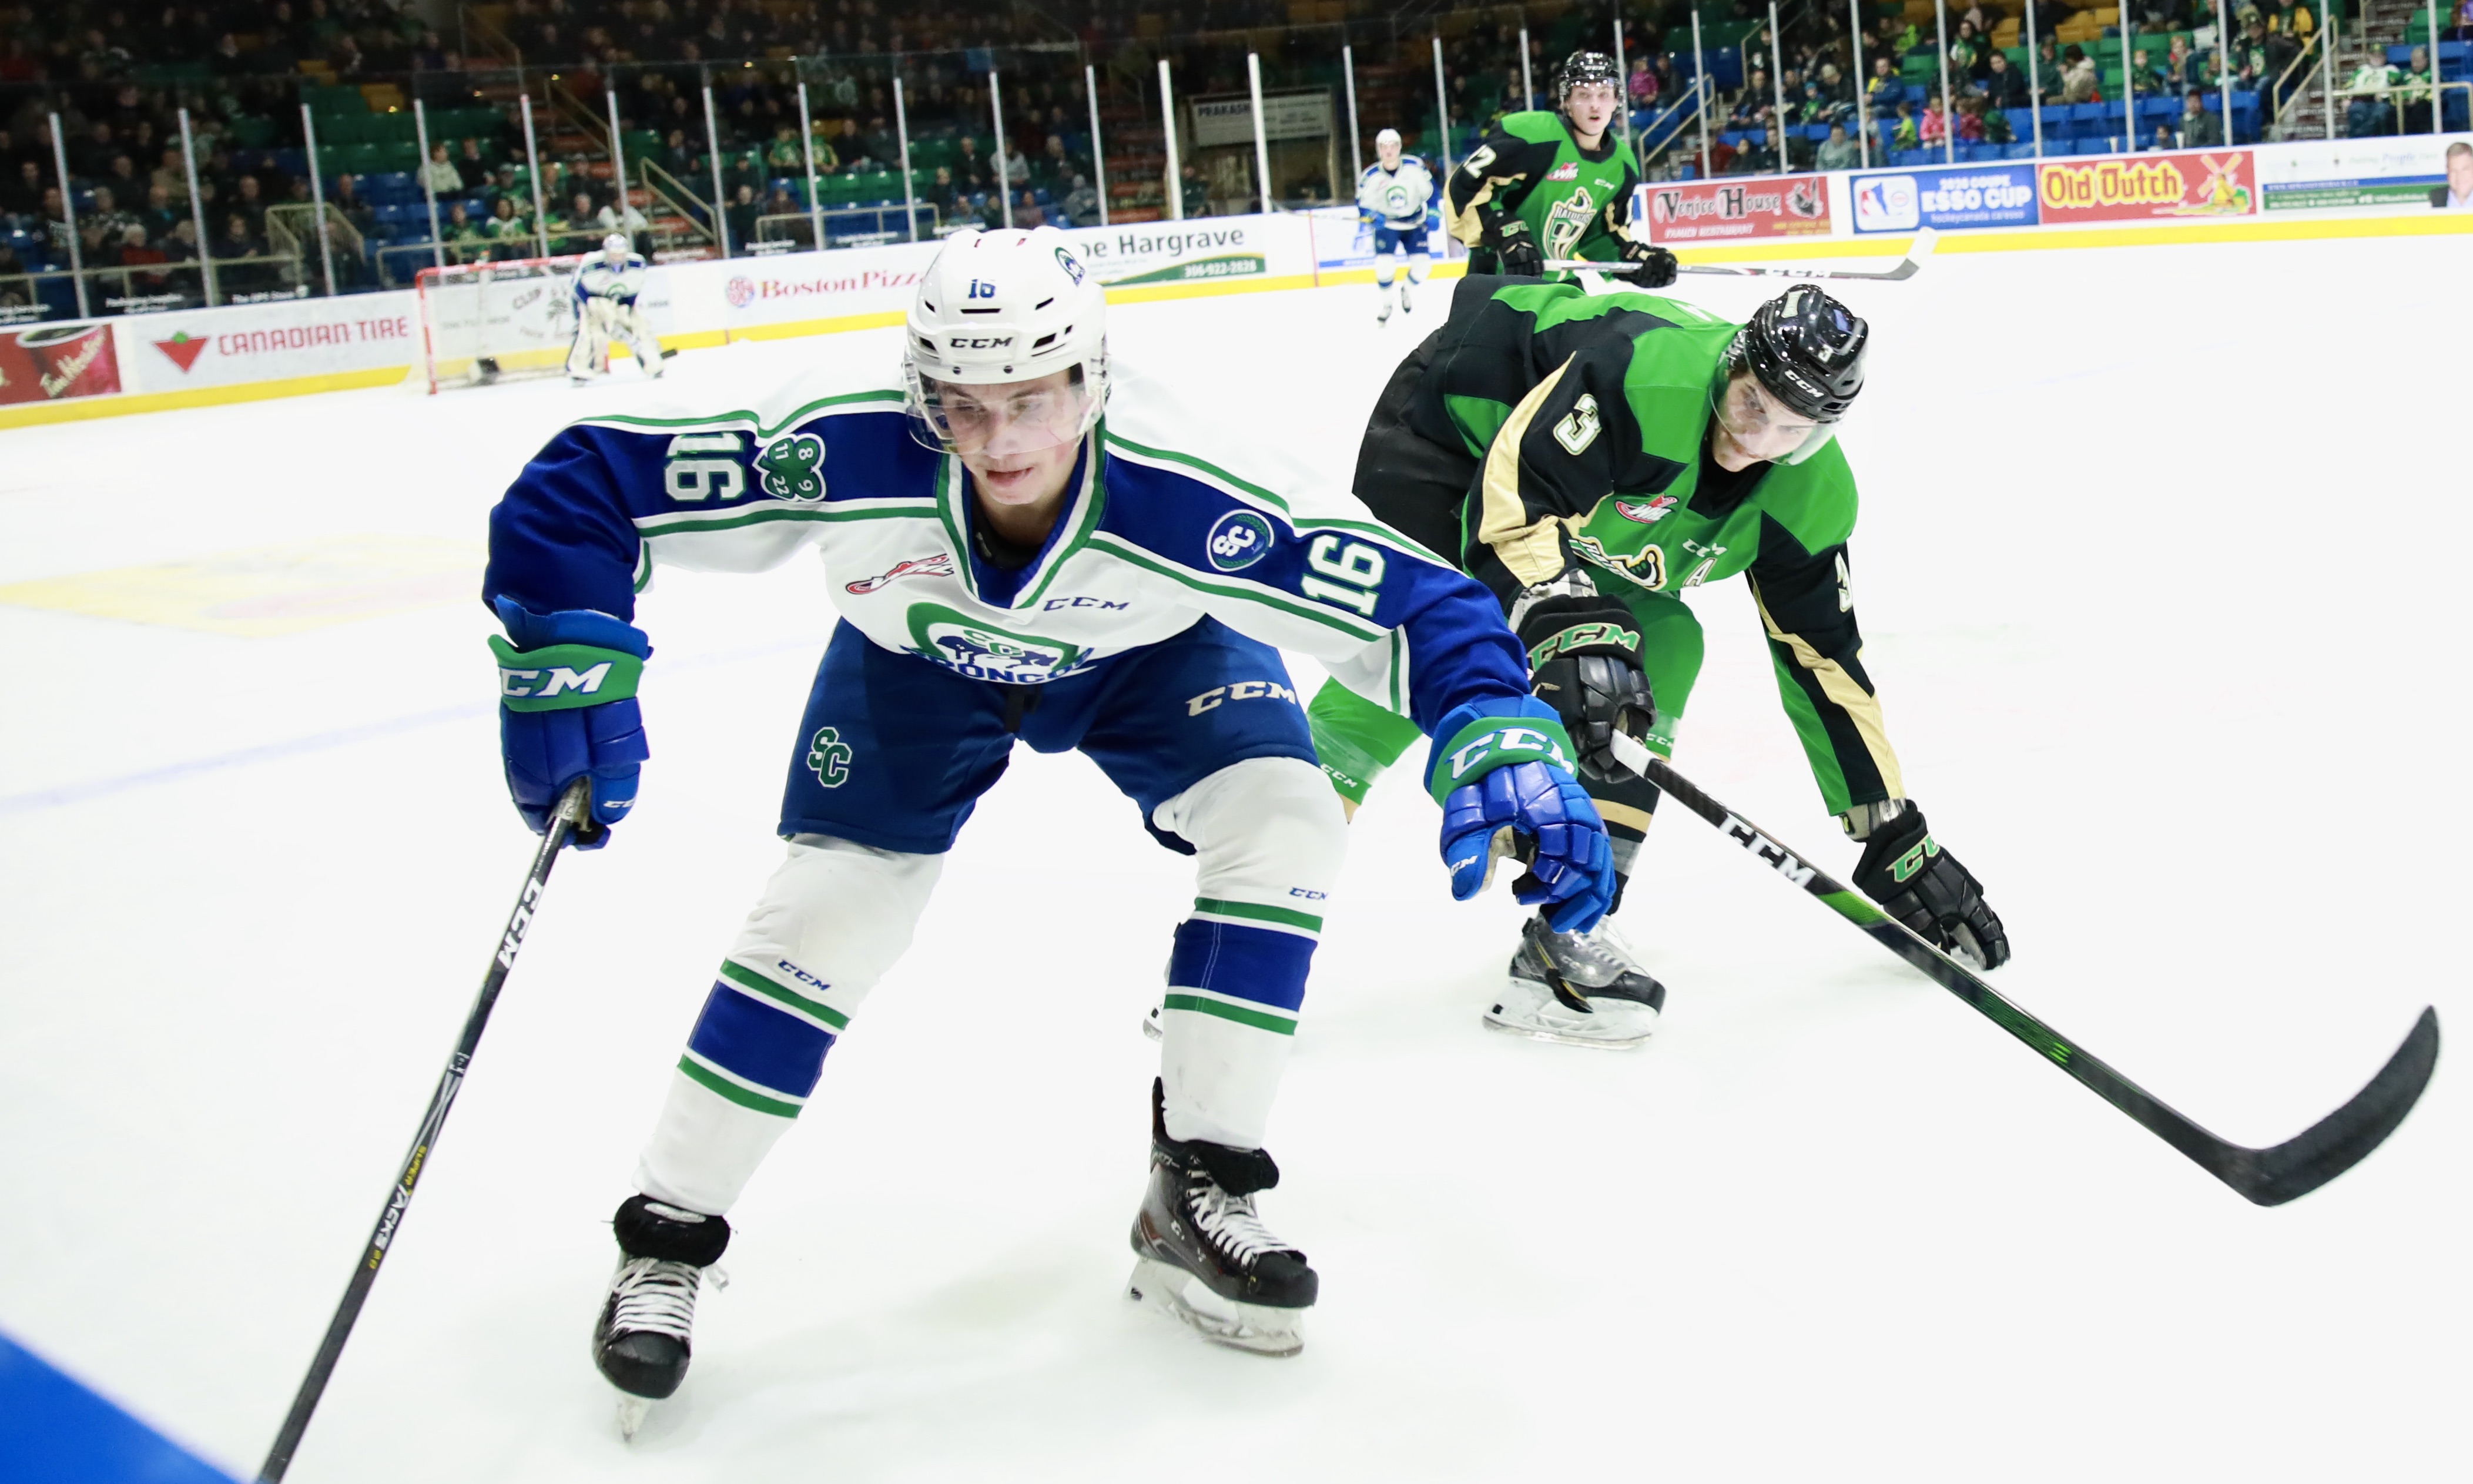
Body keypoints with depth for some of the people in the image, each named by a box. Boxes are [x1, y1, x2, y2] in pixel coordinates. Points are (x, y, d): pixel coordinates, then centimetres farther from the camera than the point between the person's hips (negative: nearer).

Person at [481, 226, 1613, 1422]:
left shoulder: (1195, 497, -40)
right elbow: (582, 484, -31)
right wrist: (570, 673, -37)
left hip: (1145, 651, 1)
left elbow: (1411, 600, -36)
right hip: (916, 660, 0)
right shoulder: (843, 453, -39)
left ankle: (1193, 1198, -6)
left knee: (1283, 811, -21)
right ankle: (667, 1237, 11)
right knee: (830, 911, -11)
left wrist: (1501, 741, -52)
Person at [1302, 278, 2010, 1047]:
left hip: (1587, 512, 6)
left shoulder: (1811, 497, -16)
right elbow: (1506, 500, -40)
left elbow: (1824, 663, -8)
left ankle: (1568, 928, -9)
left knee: (1659, 647, -12)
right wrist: (1568, 624, -53)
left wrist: (1897, 836, -7)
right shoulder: (1646, 374, -38)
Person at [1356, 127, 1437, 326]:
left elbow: (1429, 190, -1)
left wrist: (1433, 214, -7)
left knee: (1422, 263, -8)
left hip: (1414, 222, 1)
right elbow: (1363, 205, -6)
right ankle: (1386, 306, 6)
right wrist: (1372, 217, -26)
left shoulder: (1415, 167, -14)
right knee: (1385, 264, -19)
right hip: (1386, 225, -1)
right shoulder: (1370, 176, -14)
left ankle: (1406, 291, 26)